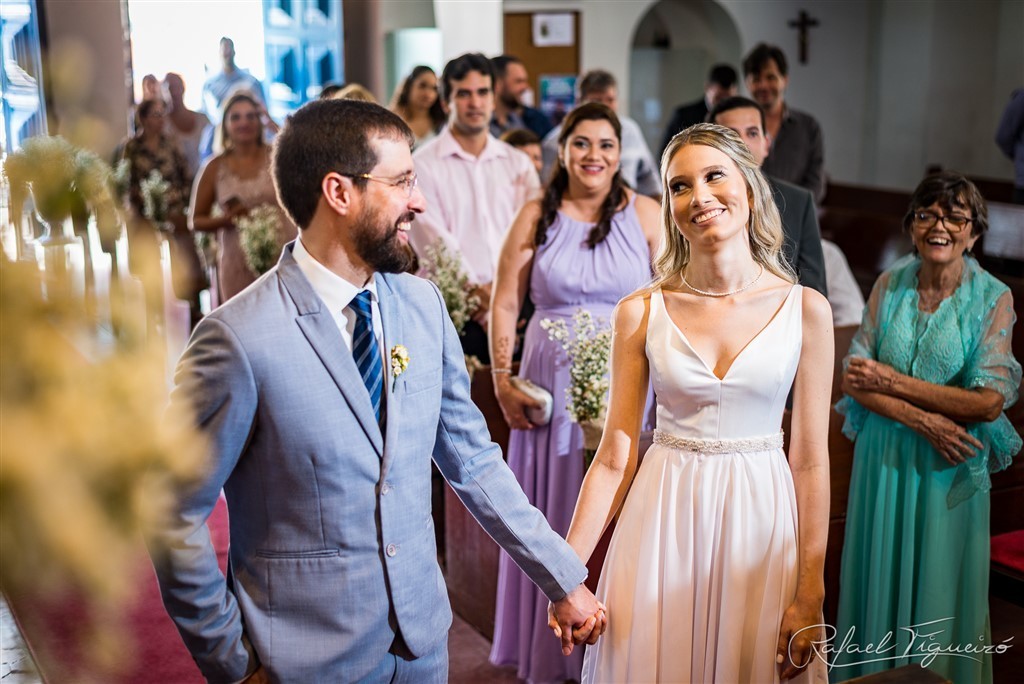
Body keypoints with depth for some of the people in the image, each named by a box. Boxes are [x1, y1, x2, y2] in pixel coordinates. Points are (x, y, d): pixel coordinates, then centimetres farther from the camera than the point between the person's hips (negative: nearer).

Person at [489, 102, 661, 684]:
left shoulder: (646, 214, -1)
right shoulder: (536, 217, 2)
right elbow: (505, 304, 3)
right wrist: (502, 380, -3)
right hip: (552, 384, 1)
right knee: (553, 514, 11)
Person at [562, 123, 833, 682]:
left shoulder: (805, 310, -4)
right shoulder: (640, 313, -4)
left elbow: (810, 459, -2)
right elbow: (615, 456, -2)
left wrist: (810, 591, -4)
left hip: (759, 518, 0)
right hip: (663, 517, 0)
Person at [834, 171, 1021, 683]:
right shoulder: (889, 286, -1)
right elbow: (854, 378, -3)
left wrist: (892, 382, -14)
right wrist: (920, 418, -17)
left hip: (950, 467, -2)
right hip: (884, 456, 3)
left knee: (939, 584, 10)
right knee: (880, 576, 13)